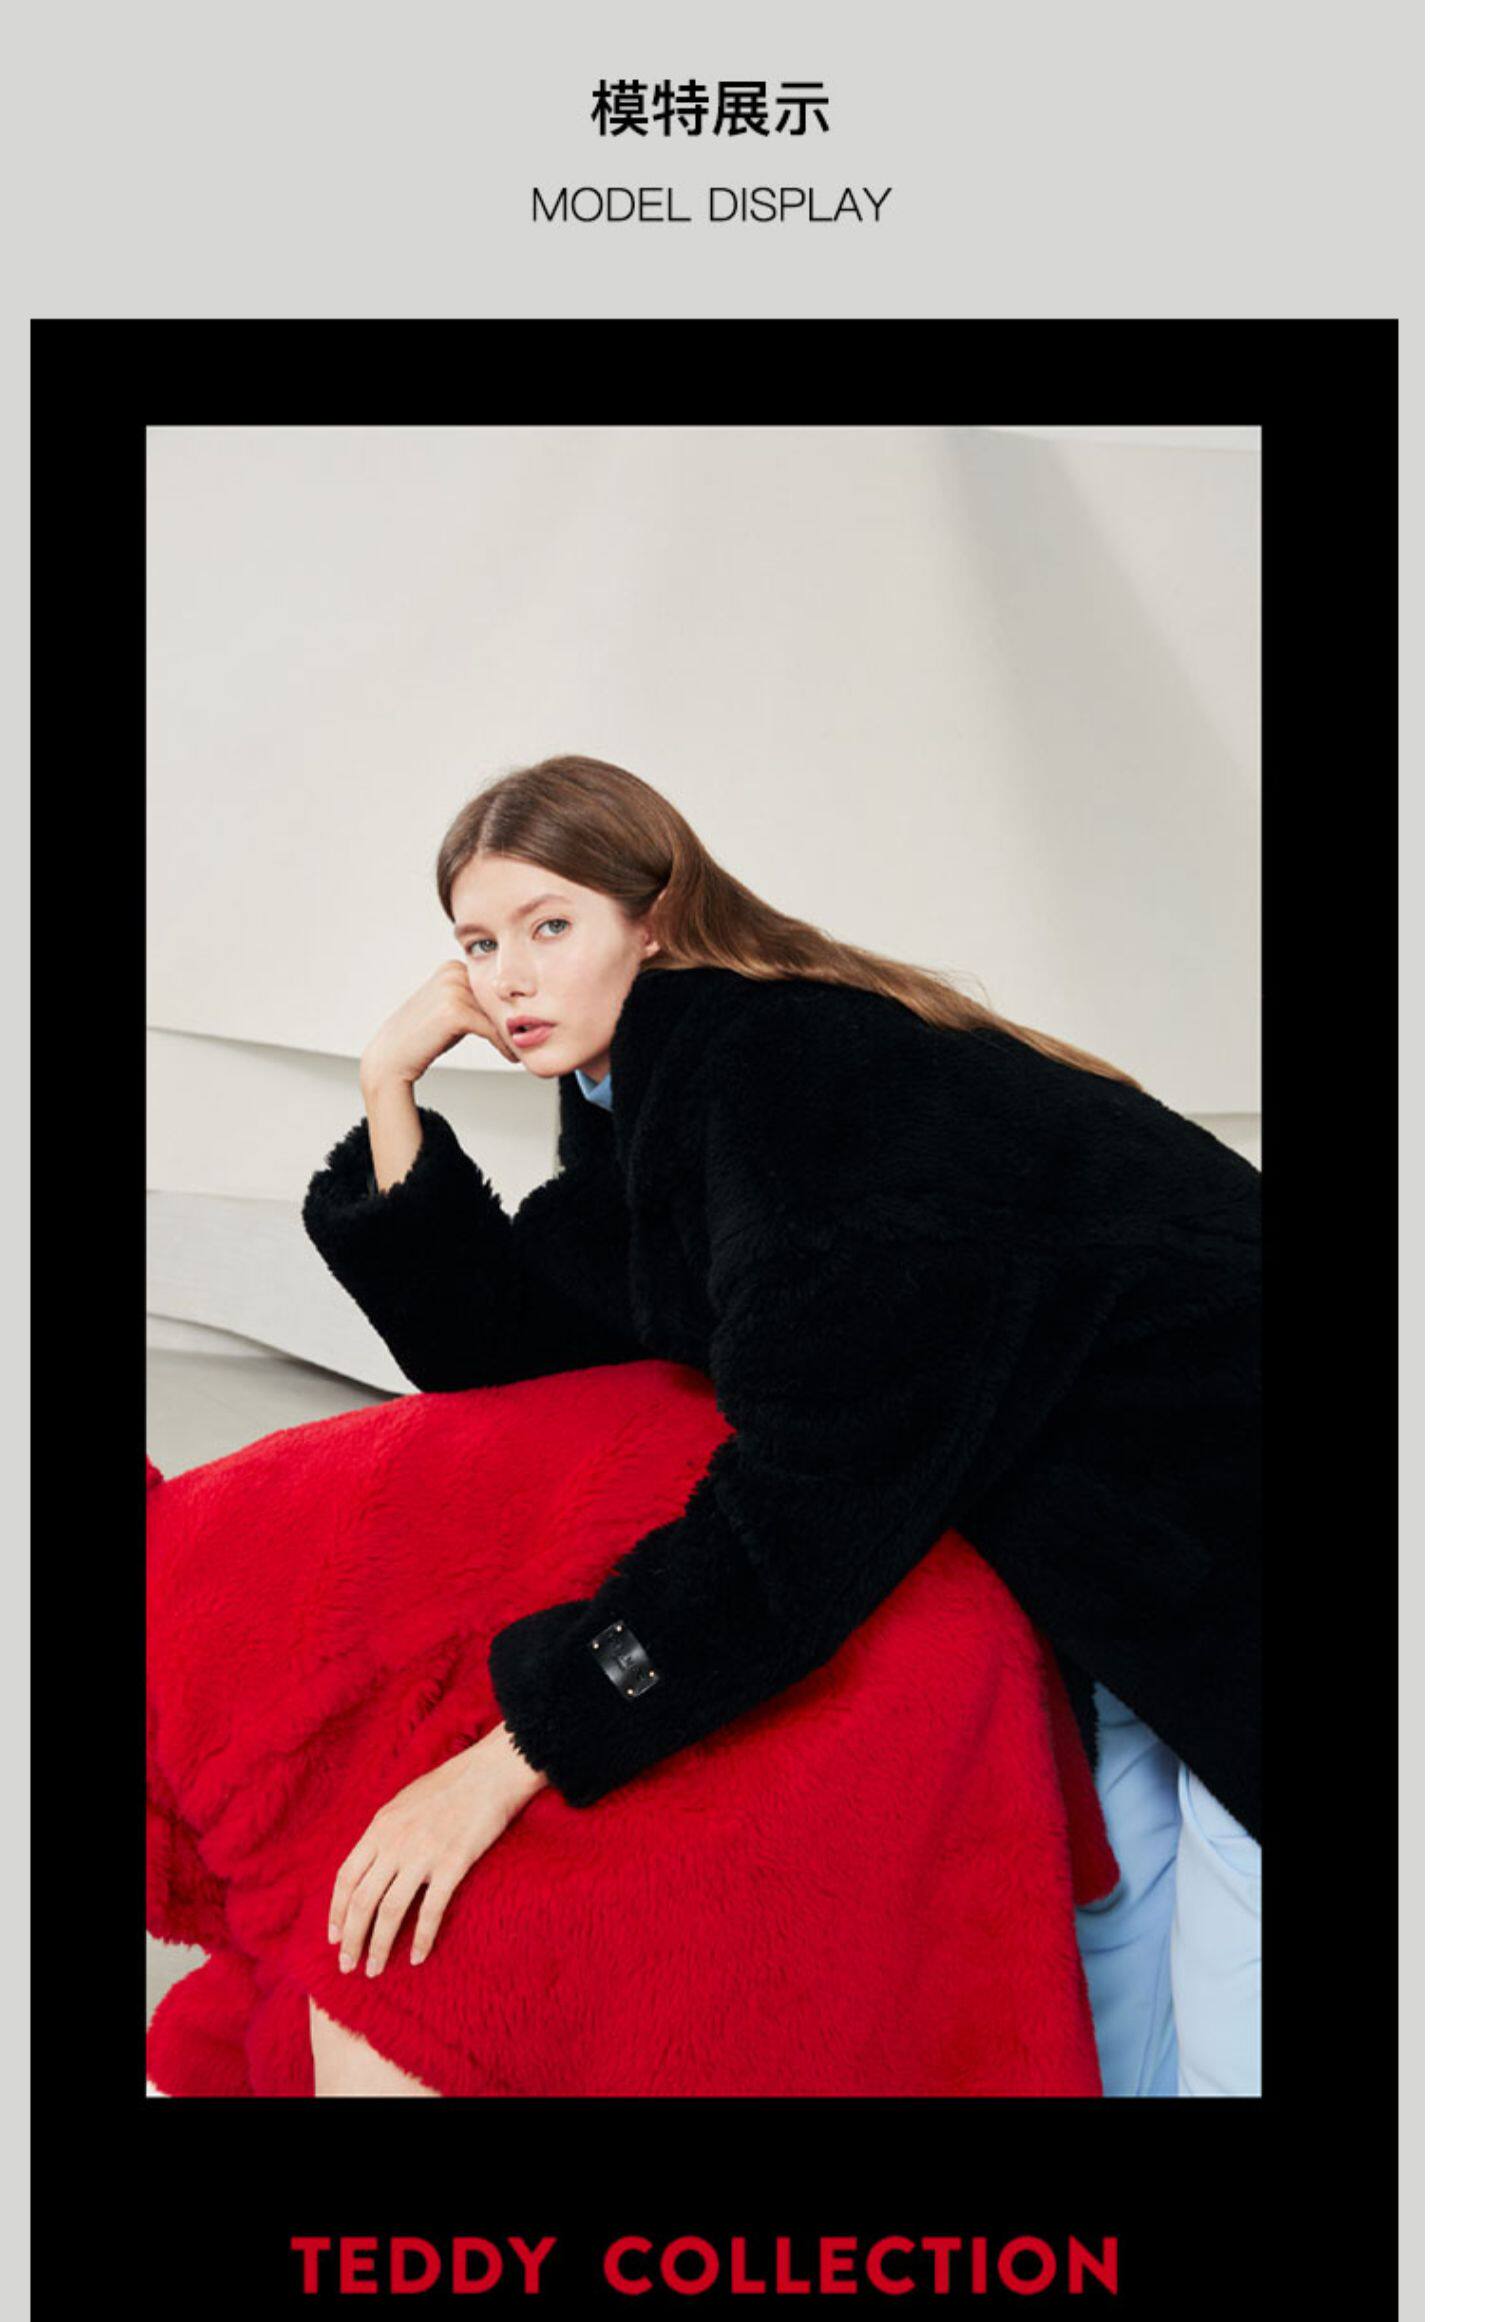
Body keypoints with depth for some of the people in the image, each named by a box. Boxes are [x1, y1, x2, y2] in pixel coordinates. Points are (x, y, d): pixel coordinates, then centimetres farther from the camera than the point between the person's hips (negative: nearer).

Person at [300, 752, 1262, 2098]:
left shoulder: (800, 1067, -24)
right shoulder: (651, 1103, 5)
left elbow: (814, 1479, -29)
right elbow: (495, 1343, 7)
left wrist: (513, 1756, -25)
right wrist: (390, 1100, -2)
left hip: (1221, 1532, -9)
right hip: (1109, 1574, 9)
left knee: (1230, 2048, -2)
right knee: (1107, 1997, 16)